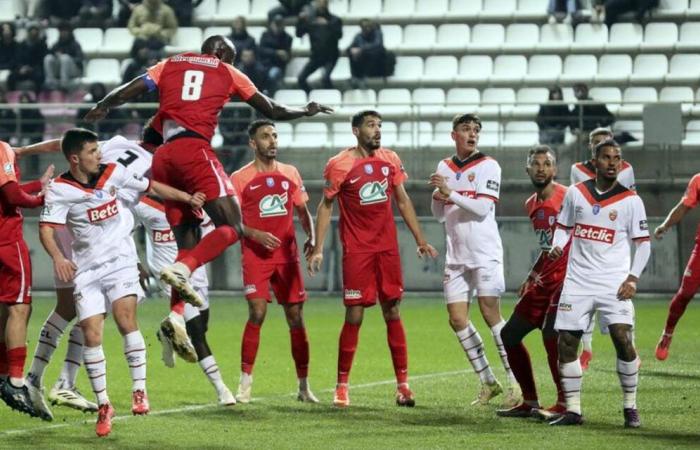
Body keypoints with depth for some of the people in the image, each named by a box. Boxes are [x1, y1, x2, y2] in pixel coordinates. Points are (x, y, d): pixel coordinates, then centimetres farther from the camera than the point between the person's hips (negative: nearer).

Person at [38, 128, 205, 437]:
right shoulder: (60, 189, -7)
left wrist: (188, 198, 24)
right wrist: (57, 257, -34)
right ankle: (103, 405, 8)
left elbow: (151, 187, 16)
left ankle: (139, 390, -15)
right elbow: (46, 228, -16)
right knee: (91, 335, -7)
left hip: (120, 260, 0)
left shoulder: (114, 174, 2)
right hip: (86, 268, 0)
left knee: (125, 317, -23)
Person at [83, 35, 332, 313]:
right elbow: (272, 111, 24)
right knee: (232, 227, -6)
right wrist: (307, 111, 41)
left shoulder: (171, 64, 22)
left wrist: (102, 107, 32)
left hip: (162, 158, 5)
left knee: (186, 242, 11)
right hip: (194, 151, -5)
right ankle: (182, 269, -32)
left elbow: (125, 93, 14)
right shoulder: (227, 73, 17)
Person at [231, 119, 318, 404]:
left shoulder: (290, 174, 11)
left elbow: (303, 212, 17)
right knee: (257, 313, -16)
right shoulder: (240, 178, -1)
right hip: (256, 255, -4)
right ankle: (245, 383, -10)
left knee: (296, 317, 5)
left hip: (287, 254, 4)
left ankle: (304, 385, 13)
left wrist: (311, 237, -2)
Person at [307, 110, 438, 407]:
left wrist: (420, 240, 12)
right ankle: (342, 386, 4)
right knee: (354, 316, -5)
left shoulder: (390, 160, 7)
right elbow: (326, 206, -1)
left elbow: (403, 201, 14)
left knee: (393, 313, 4)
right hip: (357, 250, -4)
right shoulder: (339, 165, -6)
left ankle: (402, 384, 6)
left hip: (387, 248, 4)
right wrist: (318, 249, -6)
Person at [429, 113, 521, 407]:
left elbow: (482, 208, -14)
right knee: (457, 319, 0)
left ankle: (515, 382, -8)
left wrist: (450, 193, -19)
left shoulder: (487, 166, -4)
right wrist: (437, 196, -4)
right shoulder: (444, 167, 13)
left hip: (485, 253, -6)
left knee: (491, 314, -12)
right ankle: (488, 382, 9)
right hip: (456, 256, 6)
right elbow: (440, 215, 16)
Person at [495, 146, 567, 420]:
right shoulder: (531, 205, 13)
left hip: (565, 277, -9)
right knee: (509, 335, 9)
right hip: (543, 281, 9)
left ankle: (565, 403, -14)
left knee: (550, 333, -24)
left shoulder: (567, 198, -12)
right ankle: (530, 402, 17)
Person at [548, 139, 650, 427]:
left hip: (613, 282, -3)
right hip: (577, 281, 3)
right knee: (566, 344, 0)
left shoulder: (630, 201, -2)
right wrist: (557, 247, -4)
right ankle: (573, 411, 10)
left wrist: (633, 277, -10)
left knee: (623, 340, -16)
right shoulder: (576, 193, 6)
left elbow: (643, 242, 1)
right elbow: (563, 226, 17)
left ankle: (630, 408, -3)